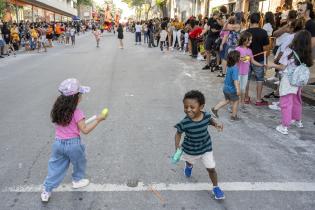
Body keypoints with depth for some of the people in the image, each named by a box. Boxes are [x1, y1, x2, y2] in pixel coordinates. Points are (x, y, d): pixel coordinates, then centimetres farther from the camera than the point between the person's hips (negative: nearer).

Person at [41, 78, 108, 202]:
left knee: (55, 167, 17)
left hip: (58, 143, 5)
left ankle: (47, 190, 19)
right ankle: (77, 180, 43)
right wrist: (98, 120, -14)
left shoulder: (57, 110, -1)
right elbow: (85, 130, -19)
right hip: (73, 144, -5)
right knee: (79, 162, 23)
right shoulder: (77, 113, -20)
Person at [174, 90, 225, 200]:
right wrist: (177, 145, -25)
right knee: (189, 161, 31)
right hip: (190, 150, 0)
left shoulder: (206, 115, -25)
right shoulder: (184, 123, -33)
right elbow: (178, 133, -13)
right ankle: (189, 166, 71)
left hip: (206, 148, 0)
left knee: (211, 169, 4)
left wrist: (216, 124, -18)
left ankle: (216, 187, 30)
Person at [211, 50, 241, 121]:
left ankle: (215, 108, 22)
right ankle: (234, 116, 24)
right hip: (232, 89, -7)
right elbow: (235, 79, -32)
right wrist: (238, 89, -36)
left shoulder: (229, 66, 1)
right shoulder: (235, 68, -24)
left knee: (227, 100, 26)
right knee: (235, 102, 13)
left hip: (225, 88, 7)